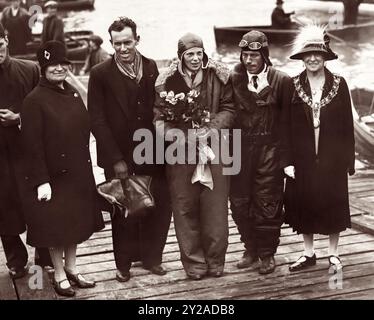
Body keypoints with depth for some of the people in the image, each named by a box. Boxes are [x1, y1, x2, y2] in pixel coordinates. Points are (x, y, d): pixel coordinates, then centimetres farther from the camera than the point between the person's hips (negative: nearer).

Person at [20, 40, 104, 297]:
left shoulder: (73, 93, 6)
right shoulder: (35, 100, -14)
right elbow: (32, 144, -16)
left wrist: (85, 167, 8)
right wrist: (41, 181, -18)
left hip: (79, 172, 6)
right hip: (54, 175, -6)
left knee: (76, 222, 16)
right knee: (56, 227, 7)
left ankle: (71, 268, 33)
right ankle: (59, 275, 24)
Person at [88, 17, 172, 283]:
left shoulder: (152, 68, 3)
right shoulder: (101, 74, -6)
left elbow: (159, 109, 7)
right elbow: (97, 119, -7)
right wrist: (116, 159, -11)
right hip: (119, 158, -2)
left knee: (161, 205, 4)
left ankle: (151, 256, 27)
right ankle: (124, 263, 28)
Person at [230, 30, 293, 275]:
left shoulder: (281, 81, -3)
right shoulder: (233, 80, 3)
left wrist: (287, 152, -7)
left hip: (270, 150, -2)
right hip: (240, 148, 3)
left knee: (267, 203, 1)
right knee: (239, 202, 8)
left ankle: (267, 254, 18)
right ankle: (251, 249, 26)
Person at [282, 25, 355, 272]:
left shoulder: (339, 84, -1)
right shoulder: (293, 86, 0)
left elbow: (347, 125, 0)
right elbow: (287, 126, -1)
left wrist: (349, 159, -4)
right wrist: (288, 161, -7)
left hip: (332, 157, -1)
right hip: (303, 157, 1)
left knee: (334, 205, 7)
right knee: (303, 206, 8)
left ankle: (333, 254, 23)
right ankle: (309, 254, 24)